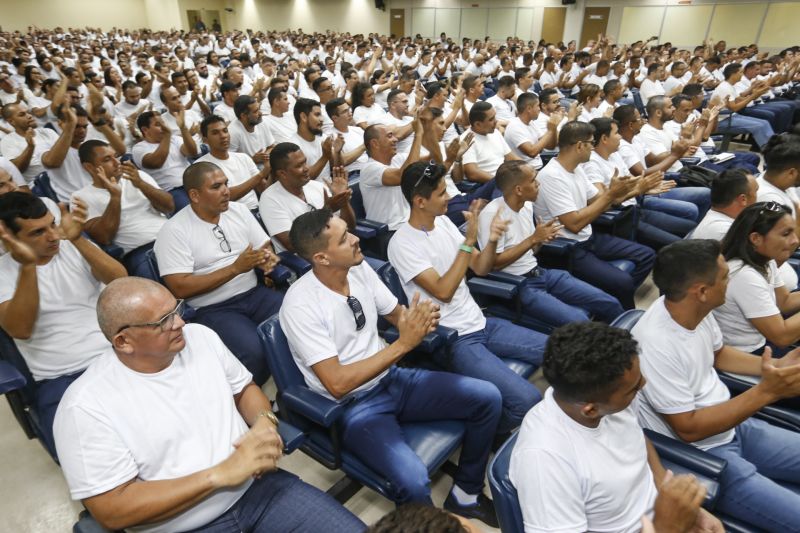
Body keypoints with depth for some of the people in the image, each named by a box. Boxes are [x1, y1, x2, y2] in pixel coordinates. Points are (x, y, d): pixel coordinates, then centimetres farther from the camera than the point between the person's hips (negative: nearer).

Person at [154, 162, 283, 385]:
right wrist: (235, 268, -18)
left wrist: (267, 259, -12)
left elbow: (265, 247, 14)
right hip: (213, 309, -5)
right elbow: (180, 288, -14)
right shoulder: (174, 231, -8)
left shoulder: (238, 210, 8)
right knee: (255, 351, -31)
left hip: (254, 293, 5)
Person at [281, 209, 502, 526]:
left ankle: (465, 495, 19)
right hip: (352, 405, -6)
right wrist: (403, 344, -27)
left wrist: (421, 319, -16)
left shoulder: (360, 269, -4)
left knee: (487, 398, -1)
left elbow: (397, 314, 9)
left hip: (392, 379, 7)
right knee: (414, 481, -30)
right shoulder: (300, 305, -22)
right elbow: (337, 384, -25)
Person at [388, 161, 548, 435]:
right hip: (452, 340, -8)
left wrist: (492, 241, -12)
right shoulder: (402, 243, -16)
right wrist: (469, 241, -23)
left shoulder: (443, 222, 6)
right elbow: (443, 292, -23)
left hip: (480, 323, 8)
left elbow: (480, 268, 8)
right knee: (527, 399, -21)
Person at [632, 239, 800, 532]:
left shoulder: (694, 308, -8)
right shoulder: (656, 345, -32)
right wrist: (766, 392, -25)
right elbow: (689, 429, -23)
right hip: (698, 455, -8)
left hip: (733, 426, 8)